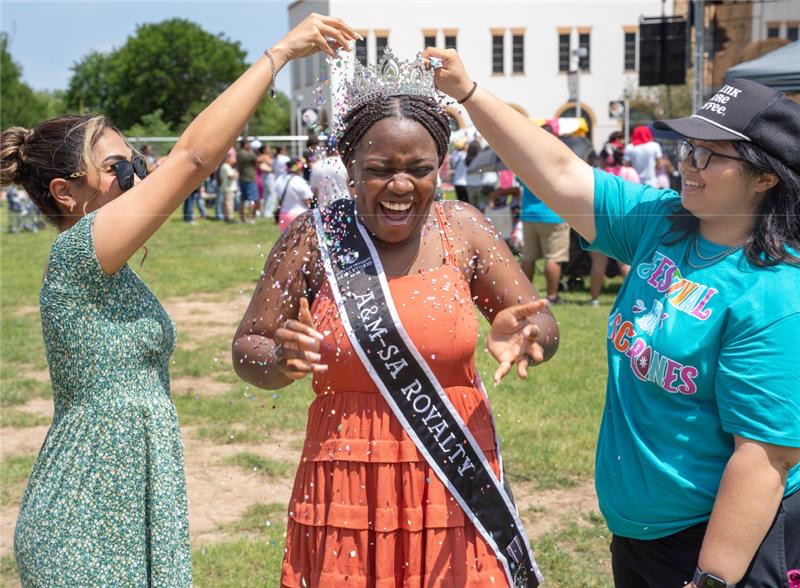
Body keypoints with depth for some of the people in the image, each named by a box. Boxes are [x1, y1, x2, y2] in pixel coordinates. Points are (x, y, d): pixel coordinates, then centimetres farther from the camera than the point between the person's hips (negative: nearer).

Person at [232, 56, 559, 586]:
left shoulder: (462, 229, 0)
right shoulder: (314, 238, -4)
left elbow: (544, 327, 4)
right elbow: (247, 351, 2)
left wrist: (522, 337, -19)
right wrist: (281, 361, -21)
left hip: (455, 484, 1)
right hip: (348, 490, -1)